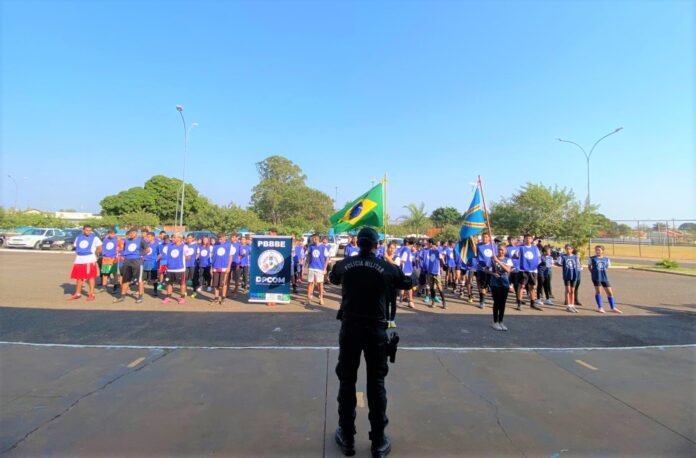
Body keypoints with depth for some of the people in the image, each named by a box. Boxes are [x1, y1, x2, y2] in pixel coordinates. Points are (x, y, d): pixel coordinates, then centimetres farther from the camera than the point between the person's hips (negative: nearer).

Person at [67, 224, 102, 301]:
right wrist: (80, 253, 7)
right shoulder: (78, 238, 11)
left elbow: (100, 249, 1)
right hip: (79, 260, 5)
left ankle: (91, 294, 5)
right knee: (79, 277, 12)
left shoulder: (94, 238, -2)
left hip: (90, 260, -5)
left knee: (90, 277, -1)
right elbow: (76, 247, 20)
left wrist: (92, 252, 6)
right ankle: (77, 293, 24)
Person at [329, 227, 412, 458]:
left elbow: (332, 278, 19)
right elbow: (407, 284, 12)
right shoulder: (387, 267, -7)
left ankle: (347, 438, 26)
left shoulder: (344, 264, -4)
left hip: (350, 328, 1)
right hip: (376, 330, 0)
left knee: (347, 381, 14)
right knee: (376, 383, 12)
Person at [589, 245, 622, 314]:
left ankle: (613, 308, 19)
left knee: (610, 292, 6)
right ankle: (600, 308, 14)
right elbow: (589, 266, 9)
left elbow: (607, 267, 17)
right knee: (598, 291, 4)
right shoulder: (592, 258, -1)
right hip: (596, 277, -3)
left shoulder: (606, 259, 5)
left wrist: (603, 271, 4)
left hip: (604, 277, 3)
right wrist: (593, 272, 1)